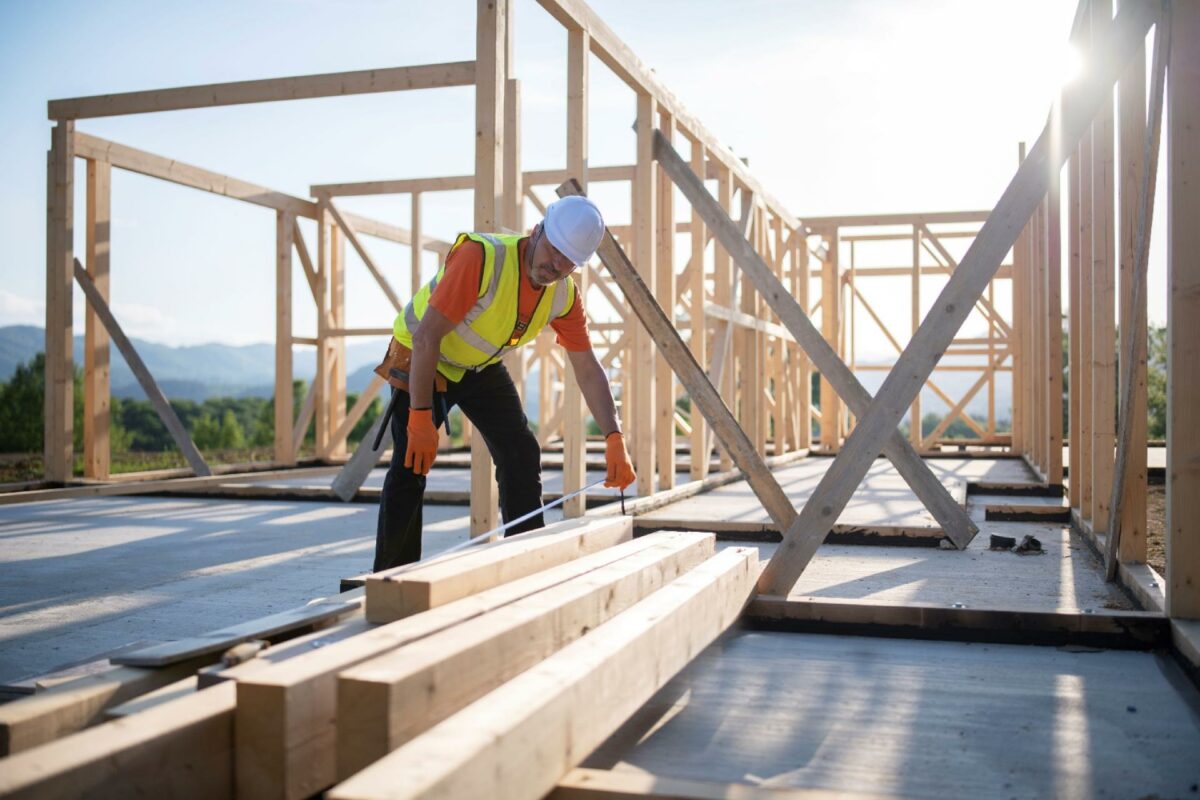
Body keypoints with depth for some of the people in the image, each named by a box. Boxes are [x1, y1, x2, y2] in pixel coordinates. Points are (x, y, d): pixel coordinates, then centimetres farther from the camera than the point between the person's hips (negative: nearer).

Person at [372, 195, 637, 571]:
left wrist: (615, 440, -18)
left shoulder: (565, 295, -12)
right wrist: (420, 419, -36)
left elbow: (588, 368, -8)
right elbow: (426, 336, -34)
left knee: (522, 455, 1)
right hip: (421, 361, -6)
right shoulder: (482, 257, -33)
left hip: (483, 367, 6)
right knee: (411, 468, -12)